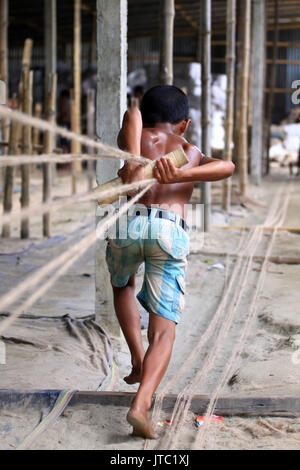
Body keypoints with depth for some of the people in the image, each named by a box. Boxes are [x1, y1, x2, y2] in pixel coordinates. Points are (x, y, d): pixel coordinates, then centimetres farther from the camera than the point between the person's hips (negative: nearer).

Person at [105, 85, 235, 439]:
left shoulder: (135, 139, 25)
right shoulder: (193, 154, 29)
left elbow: (131, 114, 0)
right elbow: (227, 167, 5)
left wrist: (133, 165, -10)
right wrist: (180, 176, -11)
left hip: (128, 224, 0)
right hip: (170, 231, 0)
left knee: (122, 285, 34)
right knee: (163, 331, 2)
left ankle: (138, 361, 25)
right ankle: (142, 403, -20)